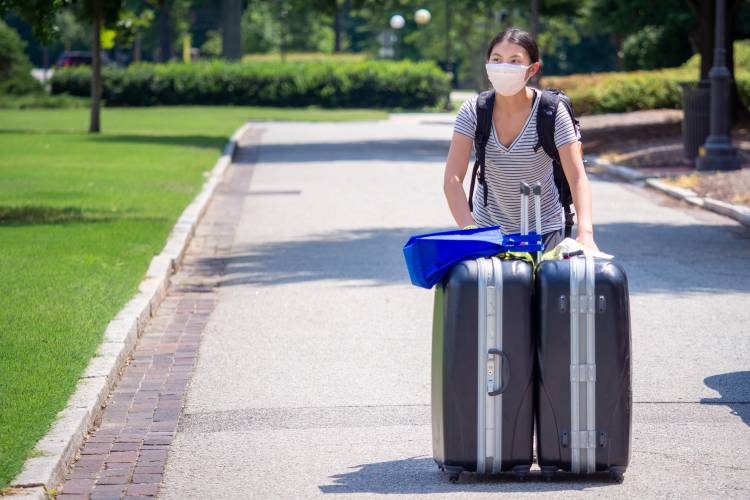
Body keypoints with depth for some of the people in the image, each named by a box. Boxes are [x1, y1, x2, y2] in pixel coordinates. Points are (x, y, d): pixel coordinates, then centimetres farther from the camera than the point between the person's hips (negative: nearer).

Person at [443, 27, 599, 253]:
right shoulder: (472, 111, -13)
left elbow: (577, 178, -21)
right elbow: (452, 179, -20)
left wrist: (585, 234, -38)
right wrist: (470, 232, -35)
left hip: (543, 228, -1)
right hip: (487, 225, 1)